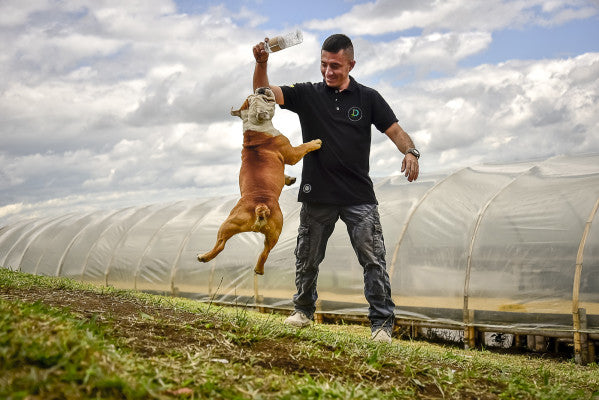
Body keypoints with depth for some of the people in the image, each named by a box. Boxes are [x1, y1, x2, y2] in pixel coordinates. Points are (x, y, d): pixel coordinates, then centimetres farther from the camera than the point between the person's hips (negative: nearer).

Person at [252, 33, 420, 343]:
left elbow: (395, 131, 0)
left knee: (373, 258, -8)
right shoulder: (307, 95, 5)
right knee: (307, 259, 13)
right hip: (317, 195, 2)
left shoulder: (368, 98, 4)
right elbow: (263, 92, -3)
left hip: (359, 196, -1)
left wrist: (410, 152, -21)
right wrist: (261, 63, -23)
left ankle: (382, 323, -3)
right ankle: (304, 310, 34)